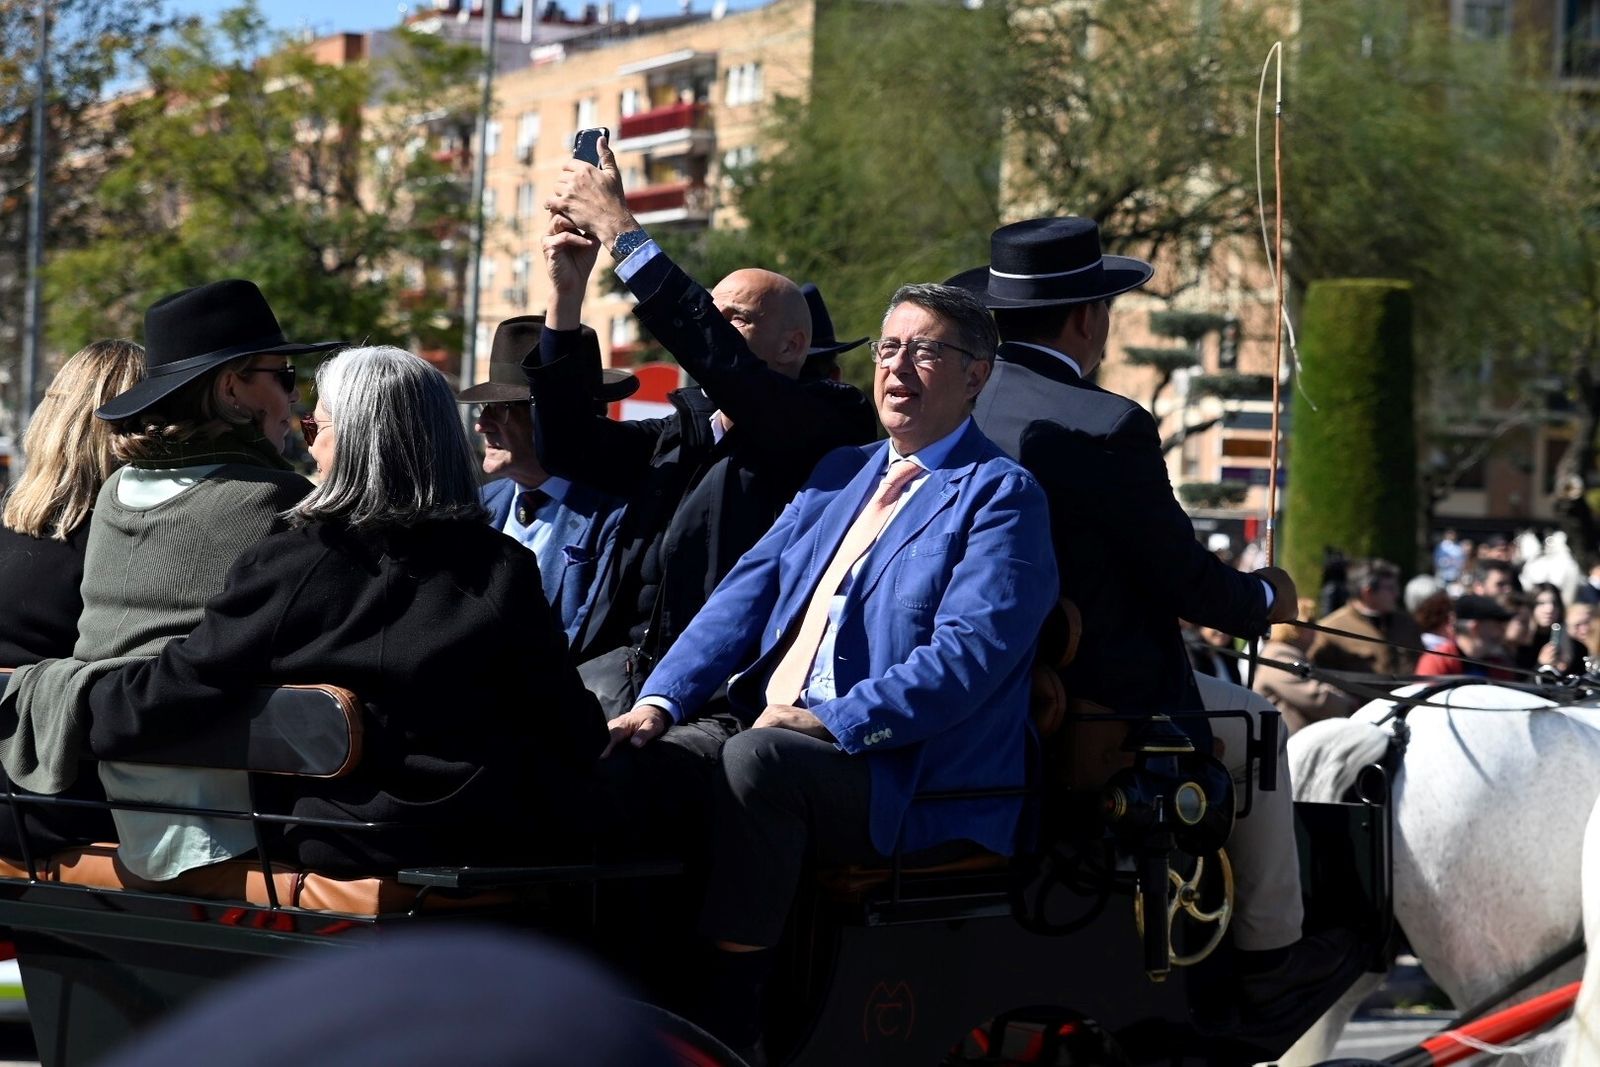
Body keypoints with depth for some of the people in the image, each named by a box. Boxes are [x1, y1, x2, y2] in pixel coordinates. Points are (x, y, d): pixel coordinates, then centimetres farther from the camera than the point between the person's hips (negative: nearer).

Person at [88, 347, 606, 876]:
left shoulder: (287, 565, -8)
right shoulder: (504, 569, -3)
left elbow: (184, 680, -3)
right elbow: (575, 730, 0)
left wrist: (86, 705, 16)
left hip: (339, 847, 0)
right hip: (497, 843, 0)